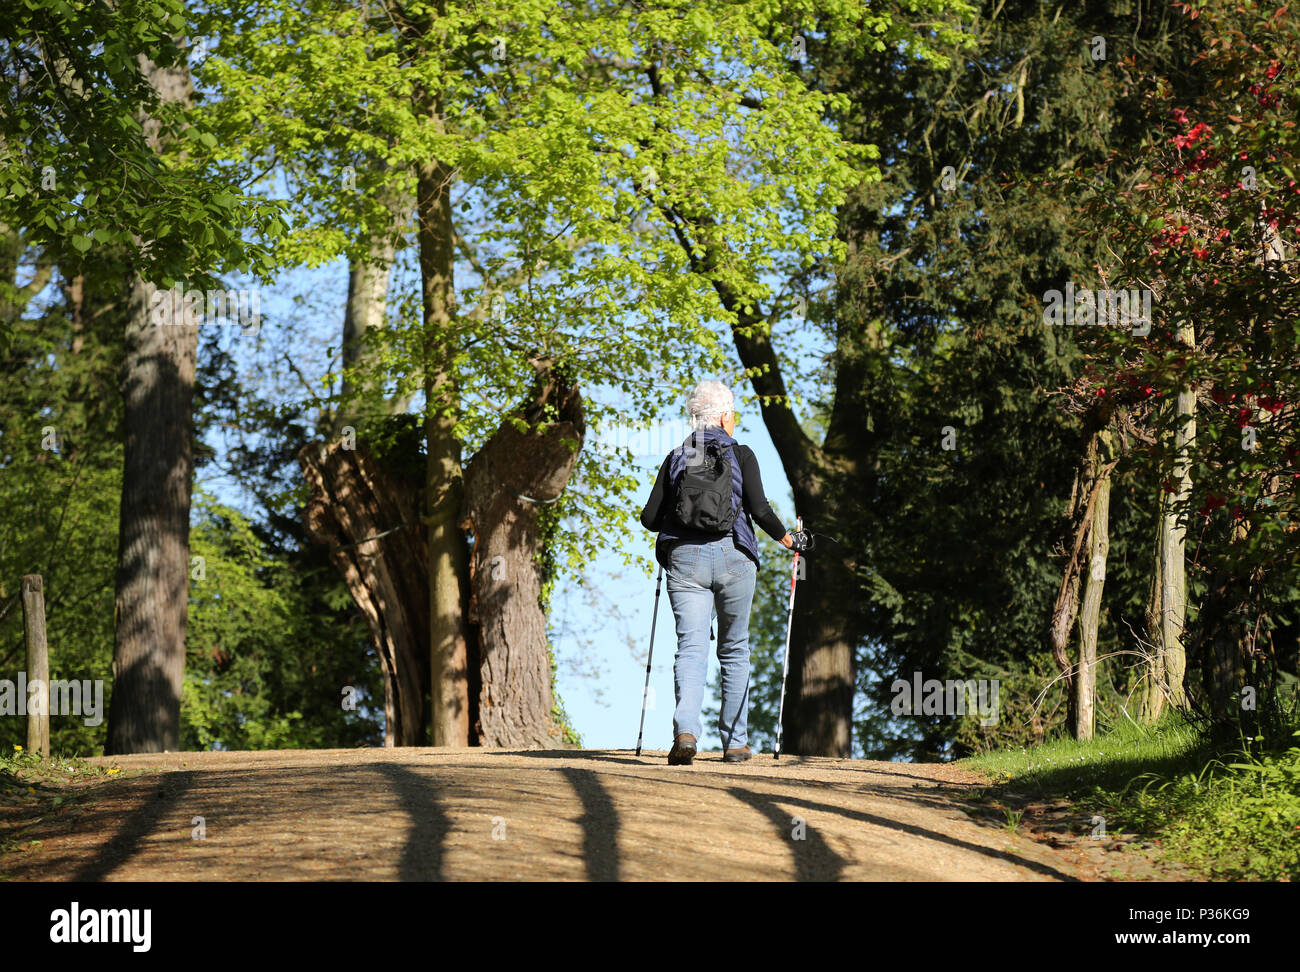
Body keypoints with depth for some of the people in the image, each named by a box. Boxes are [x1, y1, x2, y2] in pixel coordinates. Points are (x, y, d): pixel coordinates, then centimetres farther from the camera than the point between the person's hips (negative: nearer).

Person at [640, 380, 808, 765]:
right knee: (735, 651, 14)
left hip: (684, 559, 1)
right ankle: (735, 742, 18)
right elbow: (759, 509, -9)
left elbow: (650, 518, 5)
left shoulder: (676, 458, 9)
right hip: (733, 557, -1)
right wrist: (785, 538, 8)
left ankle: (685, 730, -29)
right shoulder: (740, 454, 1)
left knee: (691, 649, -5)